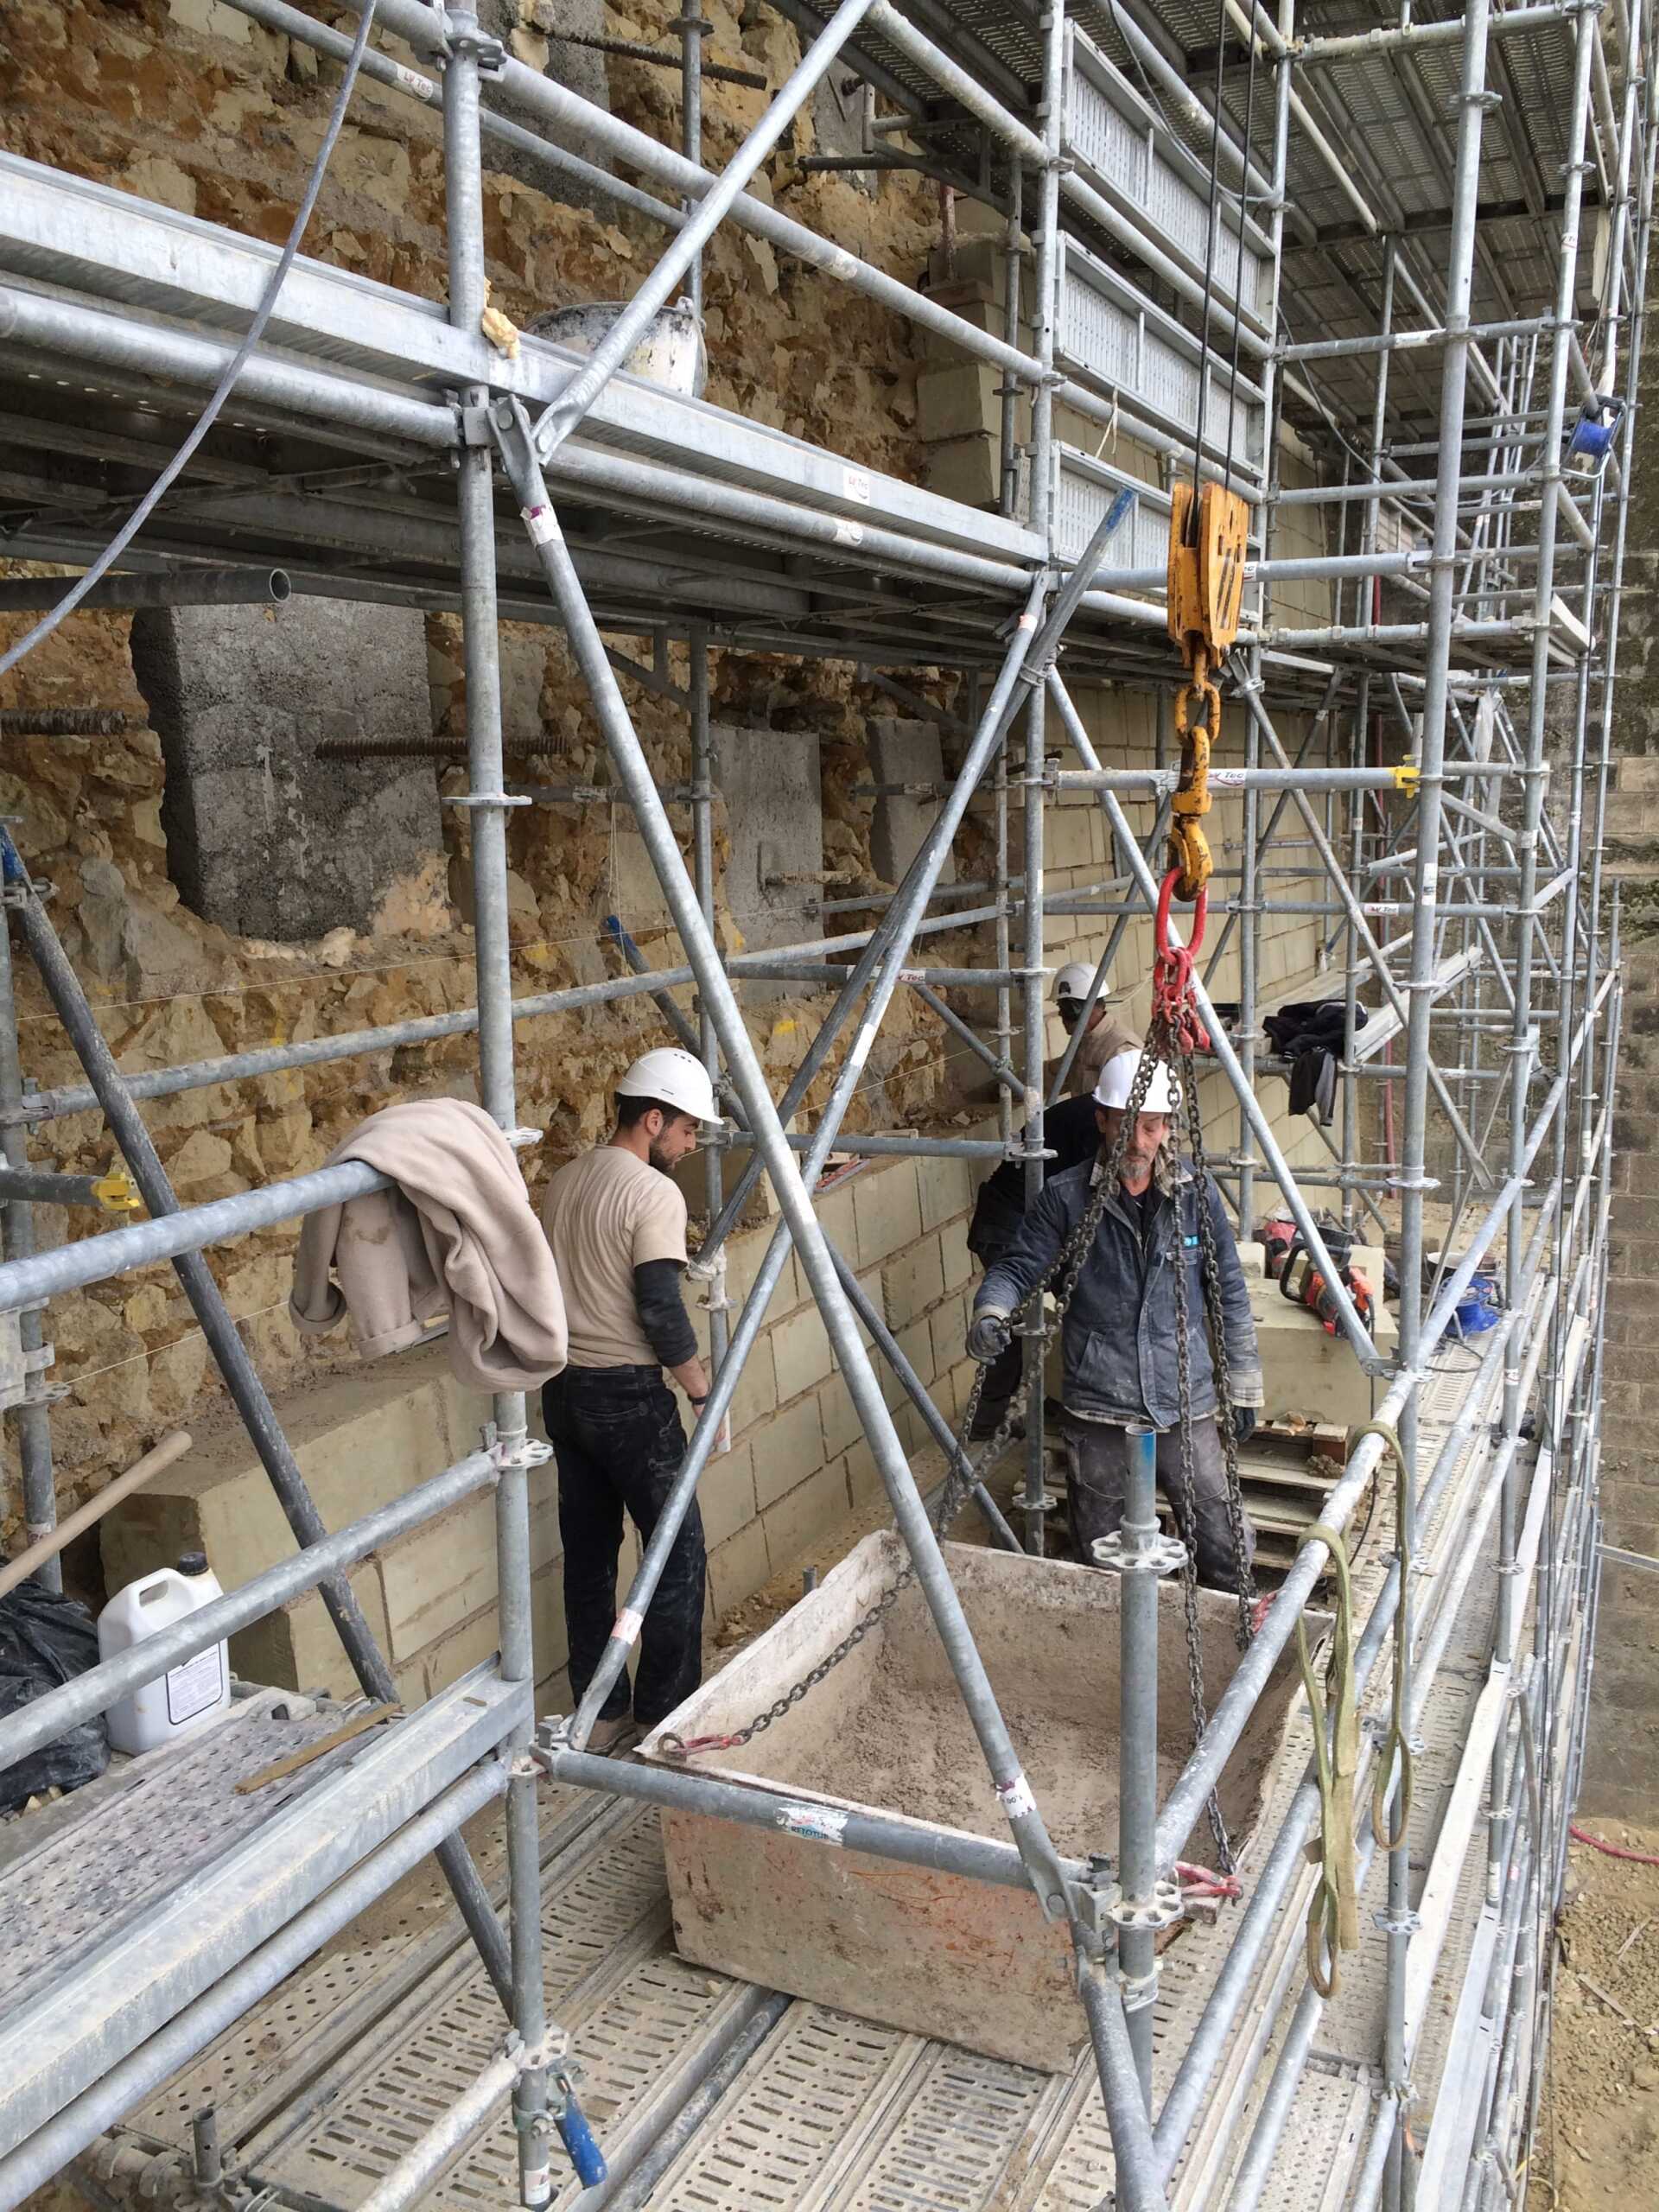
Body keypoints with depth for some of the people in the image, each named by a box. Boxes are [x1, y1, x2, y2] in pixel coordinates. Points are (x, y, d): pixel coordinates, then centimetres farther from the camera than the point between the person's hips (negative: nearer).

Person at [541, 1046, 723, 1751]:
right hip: (627, 1394, -8)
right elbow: (660, 1309, -20)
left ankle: (599, 1712, 23)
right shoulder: (654, 1193, -15)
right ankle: (667, 1716, 10)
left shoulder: (563, 1182, 11)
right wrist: (704, 1393, -9)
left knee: (588, 1552, 14)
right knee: (679, 1550, 4)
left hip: (563, 1388, 8)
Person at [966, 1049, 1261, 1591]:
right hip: (1097, 1408, -1)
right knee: (1099, 1562, 12)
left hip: (1186, 1403, 1)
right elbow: (1018, 1266, -3)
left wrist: (1242, 1382, 8)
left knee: (1224, 1552, 7)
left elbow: (1229, 1292, 6)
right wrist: (991, 1311, -25)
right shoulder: (1065, 1196, -6)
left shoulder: (1197, 1193, -1)